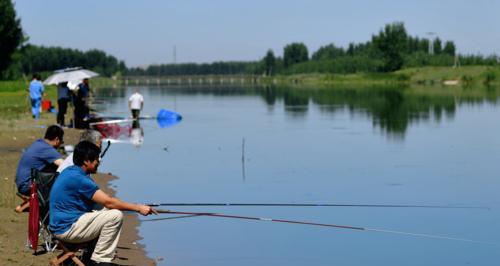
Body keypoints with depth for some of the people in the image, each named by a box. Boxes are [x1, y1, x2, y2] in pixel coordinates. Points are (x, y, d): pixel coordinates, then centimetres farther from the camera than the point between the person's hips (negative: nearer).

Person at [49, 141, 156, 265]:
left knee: (109, 212, 17)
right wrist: (138, 208, -13)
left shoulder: (70, 171, 11)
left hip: (61, 224, 10)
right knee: (116, 216, -16)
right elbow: (108, 202, -20)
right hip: (67, 229, -10)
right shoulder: (78, 178, -20)